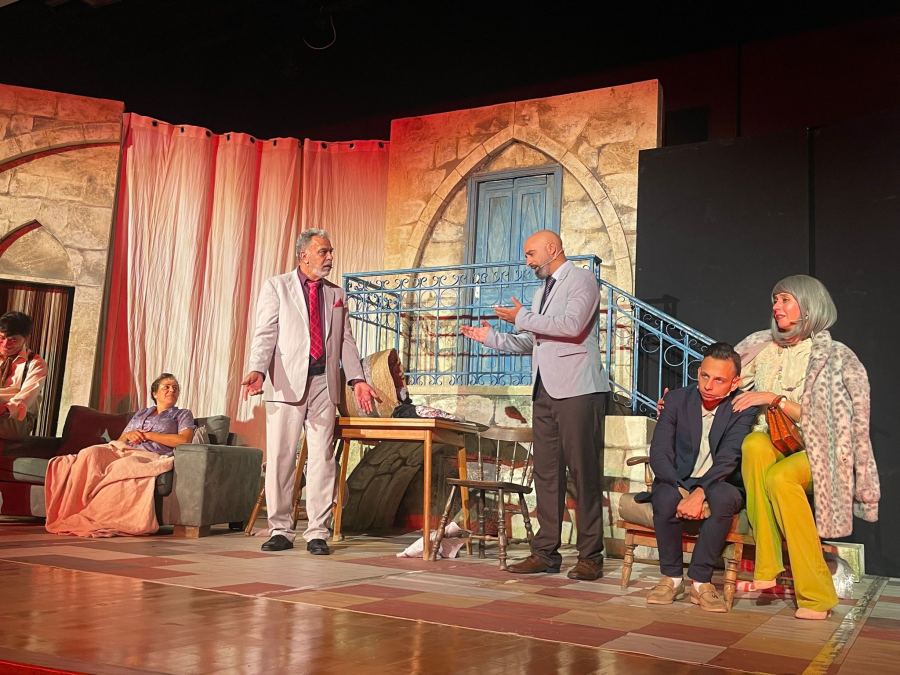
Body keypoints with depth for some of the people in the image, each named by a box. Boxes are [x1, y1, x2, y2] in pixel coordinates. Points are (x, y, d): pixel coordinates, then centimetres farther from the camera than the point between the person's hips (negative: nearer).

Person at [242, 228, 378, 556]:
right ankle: (280, 531, 9)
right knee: (280, 457, -1)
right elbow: (265, 334, -4)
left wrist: (357, 379, 3)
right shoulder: (277, 286, 6)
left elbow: (346, 341, 15)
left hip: (324, 382, 3)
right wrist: (257, 370, -20)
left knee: (322, 458, 1)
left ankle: (317, 532, 7)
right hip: (288, 382, -3)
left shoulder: (336, 294, 18)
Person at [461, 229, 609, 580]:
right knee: (546, 474, 7)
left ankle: (590, 557, 2)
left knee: (583, 473, -4)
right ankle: (546, 552, 12)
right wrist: (491, 337, 17)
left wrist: (522, 317, -11)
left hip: (577, 390, -8)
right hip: (545, 392, 8)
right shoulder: (543, 290, 23)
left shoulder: (581, 279, -2)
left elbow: (571, 325, -19)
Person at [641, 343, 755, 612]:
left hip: (718, 485, -1)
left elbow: (728, 459, -20)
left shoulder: (742, 409, -8)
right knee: (666, 499, -33)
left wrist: (699, 493, -36)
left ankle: (700, 581, -21)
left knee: (723, 497, -35)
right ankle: (671, 578, -12)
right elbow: (659, 453, -10)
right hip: (676, 483, 1)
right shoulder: (677, 399, -2)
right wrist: (682, 492, -26)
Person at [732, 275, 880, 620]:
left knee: (778, 476, -35)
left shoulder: (834, 357, -2)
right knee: (754, 444, -33)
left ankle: (815, 593, -26)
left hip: (813, 452, -3)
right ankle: (766, 567, -33)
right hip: (769, 447, 3)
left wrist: (775, 398, -17)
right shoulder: (761, 347, 10)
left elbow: (818, 418, -9)